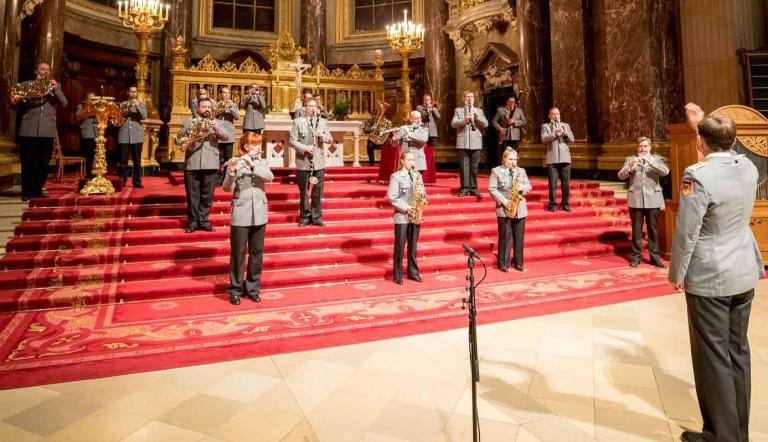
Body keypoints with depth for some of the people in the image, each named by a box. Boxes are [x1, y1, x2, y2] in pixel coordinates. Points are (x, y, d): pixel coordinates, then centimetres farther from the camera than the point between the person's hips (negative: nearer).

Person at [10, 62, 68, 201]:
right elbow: (14, 103, 5)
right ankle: (26, 192, 10)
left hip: (48, 131, 1)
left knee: (43, 164, 4)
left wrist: (55, 90, -15)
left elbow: (64, 103, 0)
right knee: (27, 163, 1)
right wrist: (15, 100, -18)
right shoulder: (26, 84, 10)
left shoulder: (55, 85, 14)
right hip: (29, 129, -1)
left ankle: (37, 190, 16)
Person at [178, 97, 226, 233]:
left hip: (211, 165, 0)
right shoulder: (189, 122, 12)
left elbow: (225, 137, -4)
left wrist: (217, 129, -23)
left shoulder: (216, 123, 12)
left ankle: (204, 221, 14)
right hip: (192, 165, 0)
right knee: (192, 195, 3)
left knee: (207, 195, 4)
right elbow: (179, 138, 12)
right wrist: (184, 143, -10)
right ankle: (192, 222, 12)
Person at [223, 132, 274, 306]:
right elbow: (227, 188, -13)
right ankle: (235, 290, 14)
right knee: (238, 252, 2)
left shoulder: (262, 163, 7)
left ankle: (253, 288, 21)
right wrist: (231, 172, -30)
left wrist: (252, 164, -24)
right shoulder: (235, 163, -4)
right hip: (240, 214, -4)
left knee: (257, 252, 9)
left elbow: (270, 177, -13)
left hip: (259, 214, 4)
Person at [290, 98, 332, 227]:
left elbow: (330, 139, 8)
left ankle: (316, 217, 15)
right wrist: (305, 148, -19)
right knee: (303, 192, 7)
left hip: (319, 162, 2)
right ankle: (305, 216, 19)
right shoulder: (298, 122, 0)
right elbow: (293, 141, -4)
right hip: (303, 162, -2)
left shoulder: (322, 122, 10)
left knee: (318, 191, 6)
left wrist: (322, 135, -13)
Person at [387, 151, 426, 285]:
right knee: (400, 246, 1)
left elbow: (422, 192, 17)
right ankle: (397, 274, 9)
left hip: (415, 216, 5)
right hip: (402, 216, -5)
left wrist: (423, 198, -6)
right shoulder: (396, 176, -6)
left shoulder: (417, 176, 11)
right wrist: (406, 208, -18)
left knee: (413, 246, 12)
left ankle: (413, 272, 21)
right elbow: (391, 197, -12)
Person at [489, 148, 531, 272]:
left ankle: (518, 263, 16)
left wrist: (522, 188, -12)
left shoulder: (521, 171, 12)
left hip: (520, 209, 4)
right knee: (505, 237, -1)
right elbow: (492, 189, -8)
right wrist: (503, 200, -17)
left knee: (519, 237, 7)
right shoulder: (496, 171, -2)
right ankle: (503, 263, 8)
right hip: (504, 209, -4)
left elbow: (529, 186, 11)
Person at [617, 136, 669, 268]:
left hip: (653, 199, 0)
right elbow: (621, 176, -3)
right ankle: (636, 256, 11)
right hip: (635, 199, 0)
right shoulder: (630, 159, 9)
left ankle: (655, 257, 11)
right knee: (636, 229, 3)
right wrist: (631, 167, -22)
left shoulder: (657, 159, 10)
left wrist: (650, 161, -18)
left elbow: (665, 172, -8)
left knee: (653, 229, 4)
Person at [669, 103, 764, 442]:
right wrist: (701, 122, 34)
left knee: (714, 357, 4)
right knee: (738, 352, 16)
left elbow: (686, 233, -19)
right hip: (744, 274, 8)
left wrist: (677, 273, -6)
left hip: (709, 279, -7)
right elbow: (725, 151, 27)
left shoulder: (697, 176, -20)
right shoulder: (748, 166, 1)